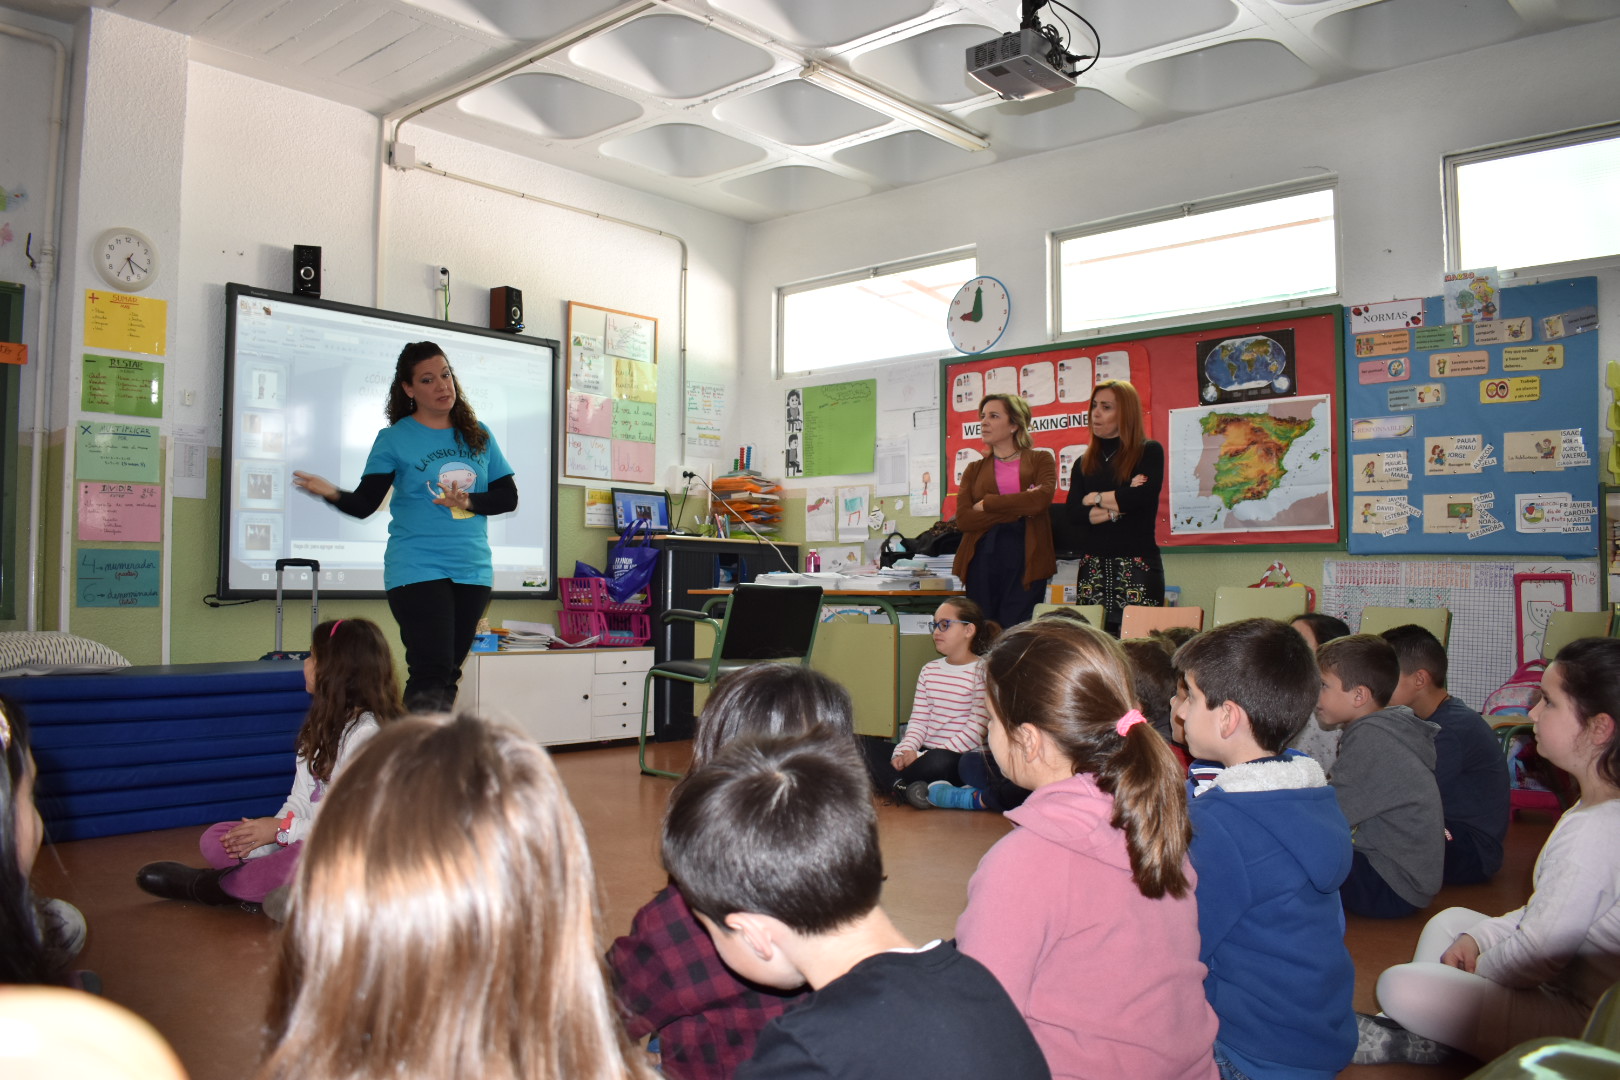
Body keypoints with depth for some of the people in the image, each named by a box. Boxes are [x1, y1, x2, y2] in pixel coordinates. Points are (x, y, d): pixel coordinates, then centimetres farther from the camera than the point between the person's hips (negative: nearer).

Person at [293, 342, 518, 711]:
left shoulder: (477, 435, 10)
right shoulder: (394, 438, 1)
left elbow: (508, 497, 9)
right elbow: (364, 503, -7)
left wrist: (468, 501, -10)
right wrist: (333, 494, -28)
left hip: (473, 571, 4)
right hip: (417, 571, -4)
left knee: (448, 674, 10)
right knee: (431, 674, -12)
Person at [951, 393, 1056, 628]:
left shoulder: (1040, 460, 10)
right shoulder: (974, 470, 16)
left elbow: (1041, 499, -12)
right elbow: (963, 519, 0)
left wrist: (986, 505, -4)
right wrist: (1019, 508, -7)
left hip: (1025, 559, -2)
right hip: (982, 559, 3)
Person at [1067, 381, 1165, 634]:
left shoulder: (1150, 452, 4)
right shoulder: (1084, 464, 15)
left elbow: (1143, 496, -14)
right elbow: (1073, 514, 1)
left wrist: (1096, 498, -1)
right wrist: (1117, 508, -11)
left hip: (1138, 565, -3)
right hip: (1092, 568, 4)